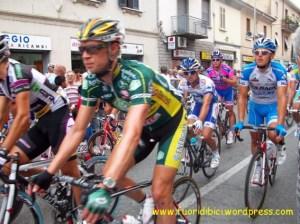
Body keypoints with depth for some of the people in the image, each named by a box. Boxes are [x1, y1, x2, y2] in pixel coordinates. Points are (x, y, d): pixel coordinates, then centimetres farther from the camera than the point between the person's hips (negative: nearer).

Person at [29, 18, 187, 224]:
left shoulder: (137, 75, -37)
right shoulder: (92, 82, -17)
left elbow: (132, 134, -48)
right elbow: (78, 130, -13)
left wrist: (106, 187, -57)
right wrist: (49, 172, -18)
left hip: (171, 123, -6)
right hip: (144, 124, 6)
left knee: (160, 193, -11)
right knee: (110, 173, -2)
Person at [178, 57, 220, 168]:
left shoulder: (206, 83, -34)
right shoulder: (184, 84, -18)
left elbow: (206, 104, -45)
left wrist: (200, 121, -60)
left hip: (211, 104, -5)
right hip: (198, 103, 5)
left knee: (206, 136, -16)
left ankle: (216, 154, 15)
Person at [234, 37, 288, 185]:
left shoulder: (279, 70, -27)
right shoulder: (247, 70, -22)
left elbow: (282, 98, -32)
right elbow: (242, 97, -18)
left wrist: (280, 125, -42)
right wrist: (240, 121, -27)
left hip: (273, 105, -2)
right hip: (255, 105, 2)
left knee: (273, 133, -25)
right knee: (255, 138, 7)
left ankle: (281, 146, 11)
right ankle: (258, 167, 28)